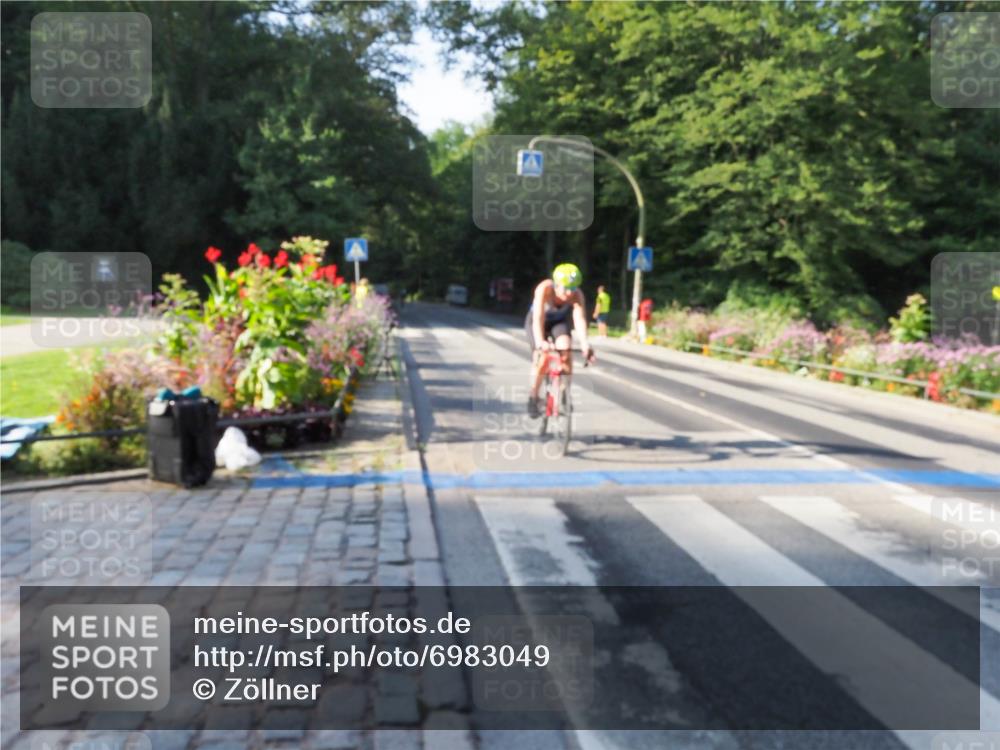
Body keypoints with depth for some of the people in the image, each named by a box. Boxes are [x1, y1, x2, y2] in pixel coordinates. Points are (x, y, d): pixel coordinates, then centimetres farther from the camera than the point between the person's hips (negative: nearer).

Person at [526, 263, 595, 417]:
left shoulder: (577, 295, -28)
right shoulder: (544, 289, -35)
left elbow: (580, 319, -37)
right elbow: (538, 318, -43)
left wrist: (585, 344, -52)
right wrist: (540, 342, -57)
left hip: (560, 321, 2)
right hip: (537, 321, -2)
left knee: (565, 348, -25)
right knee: (541, 357, -18)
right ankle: (533, 398, 0)